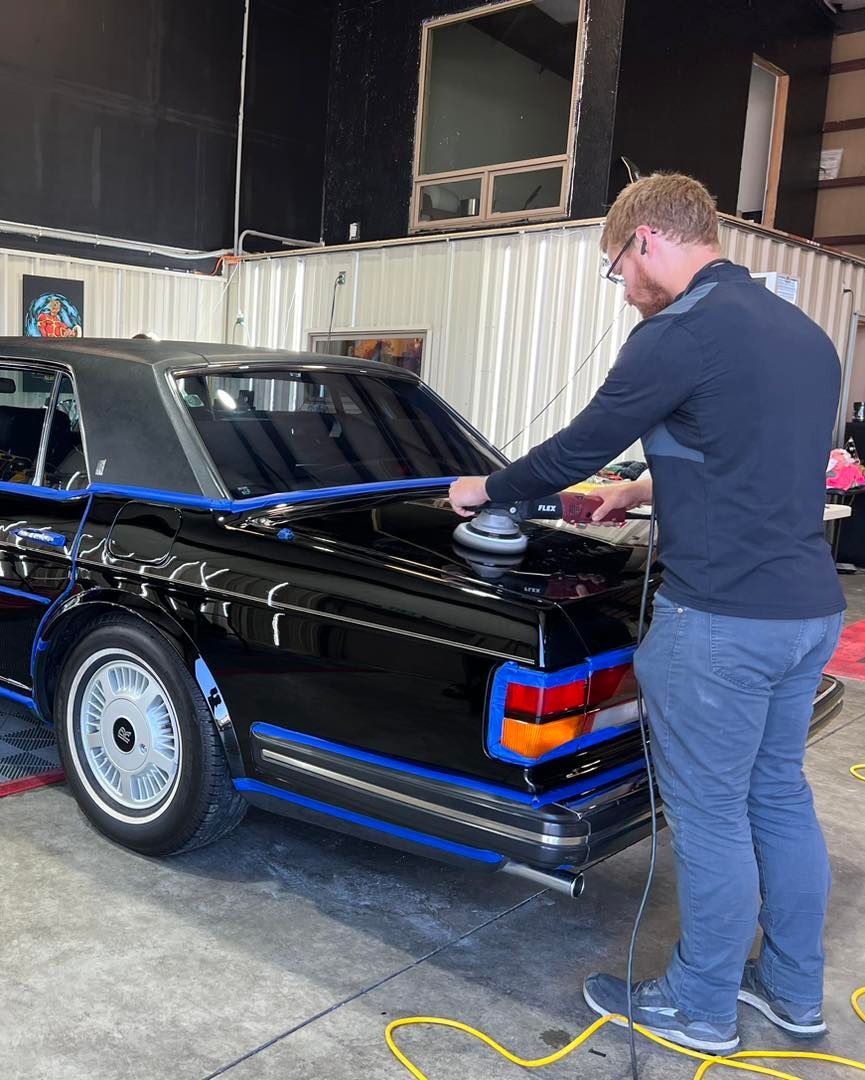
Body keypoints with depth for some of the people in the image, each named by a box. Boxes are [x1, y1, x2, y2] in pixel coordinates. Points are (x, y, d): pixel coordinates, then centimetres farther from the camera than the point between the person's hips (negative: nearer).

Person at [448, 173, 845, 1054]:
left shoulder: (682, 330, -14)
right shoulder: (802, 333, 13)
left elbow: (579, 447, -8)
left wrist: (487, 490, 9)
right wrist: (654, 488, 28)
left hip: (723, 619, -9)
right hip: (809, 608, 9)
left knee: (710, 815, 6)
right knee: (779, 797, 20)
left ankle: (700, 1009, 24)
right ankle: (793, 990, 36)